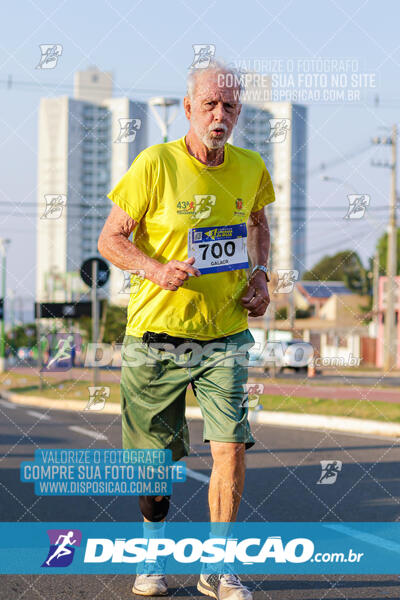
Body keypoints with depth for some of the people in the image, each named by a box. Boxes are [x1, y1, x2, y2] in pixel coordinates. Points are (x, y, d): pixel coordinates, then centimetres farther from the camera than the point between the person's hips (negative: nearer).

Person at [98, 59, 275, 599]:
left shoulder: (250, 168, 2)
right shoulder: (155, 164, -11)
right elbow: (110, 239, -5)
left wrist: (260, 274, 6)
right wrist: (155, 269, -22)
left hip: (225, 336, 2)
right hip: (158, 332, -2)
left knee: (231, 448, -9)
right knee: (158, 455, 8)